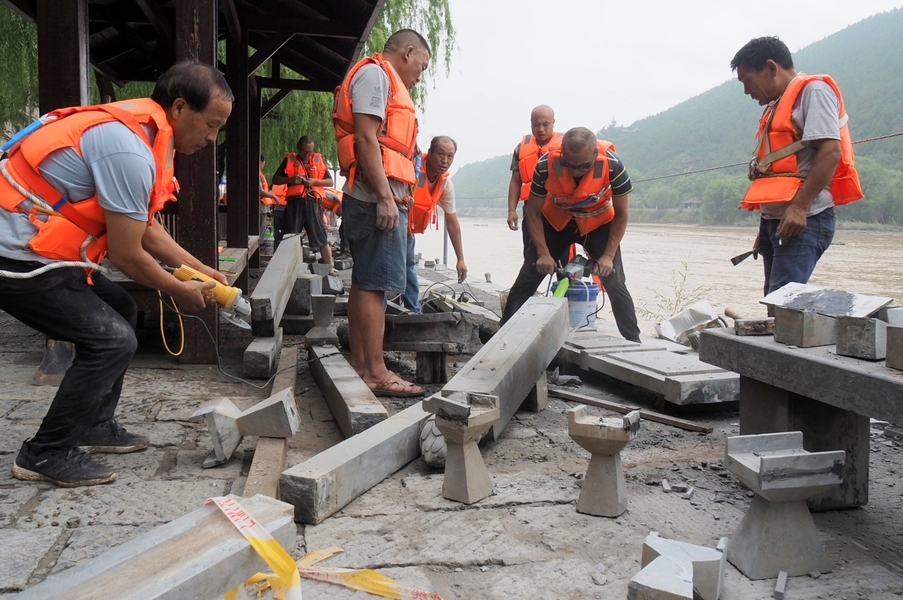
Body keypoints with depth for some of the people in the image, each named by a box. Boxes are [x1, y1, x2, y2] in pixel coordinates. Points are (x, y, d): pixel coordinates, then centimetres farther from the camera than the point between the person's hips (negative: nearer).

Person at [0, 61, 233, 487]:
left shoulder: (139, 131, 8)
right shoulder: (129, 150, -24)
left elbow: (144, 228, 16)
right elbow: (127, 254, -19)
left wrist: (199, 269, 14)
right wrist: (179, 291, -3)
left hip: (36, 248, 11)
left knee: (120, 313, 18)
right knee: (113, 339, -12)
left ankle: (93, 426, 27)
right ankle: (46, 454, 1)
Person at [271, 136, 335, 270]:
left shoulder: (319, 160, 11)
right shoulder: (289, 160, 8)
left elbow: (330, 182, 9)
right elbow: (275, 179, 9)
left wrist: (314, 181, -8)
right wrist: (290, 179, -9)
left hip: (313, 202, 0)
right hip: (294, 202, 0)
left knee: (321, 238, 1)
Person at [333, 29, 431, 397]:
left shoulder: (383, 80, 25)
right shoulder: (375, 73, -4)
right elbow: (365, 138, -16)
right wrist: (385, 196, -21)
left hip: (381, 199, 10)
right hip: (376, 199, -10)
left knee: (364, 283, 9)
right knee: (375, 284, -11)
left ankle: (360, 364, 15)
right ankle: (376, 373, -10)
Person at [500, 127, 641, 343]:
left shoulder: (612, 165, -30)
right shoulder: (546, 164, -28)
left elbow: (621, 214, -14)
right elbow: (533, 212, -13)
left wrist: (608, 256, -18)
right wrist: (543, 253, -17)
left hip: (598, 223, -1)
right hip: (556, 222, 1)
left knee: (615, 284, -12)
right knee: (525, 282, -4)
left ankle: (633, 342, 2)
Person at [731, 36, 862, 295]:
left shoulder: (813, 90, -3)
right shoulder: (778, 106, 22)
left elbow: (830, 152, -16)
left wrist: (799, 207, -24)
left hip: (803, 220, -9)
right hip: (776, 220, 9)